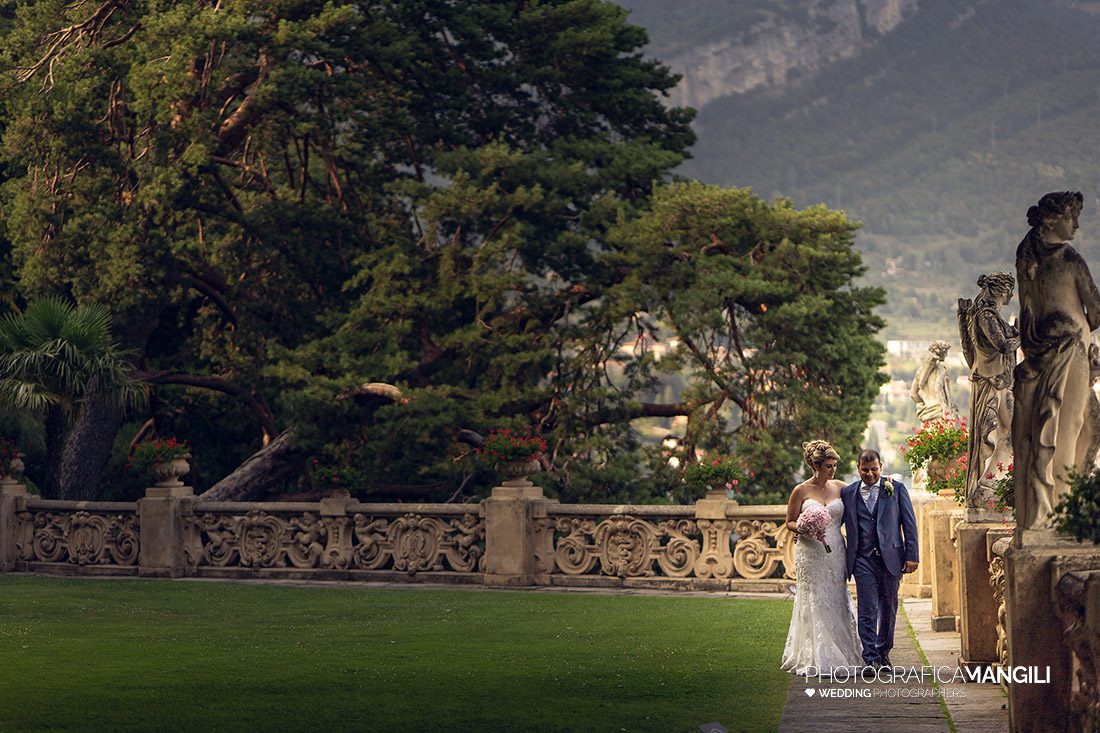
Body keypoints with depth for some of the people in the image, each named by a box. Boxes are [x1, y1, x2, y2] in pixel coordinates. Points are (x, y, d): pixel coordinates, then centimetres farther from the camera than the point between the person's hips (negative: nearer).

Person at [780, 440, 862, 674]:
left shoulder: (840, 487, 6)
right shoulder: (801, 491, -3)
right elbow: (790, 522, 4)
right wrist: (804, 528, -18)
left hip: (835, 551, 3)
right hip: (811, 552, -3)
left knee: (836, 601, 5)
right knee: (813, 603, -3)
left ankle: (839, 654, 12)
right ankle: (813, 658, 3)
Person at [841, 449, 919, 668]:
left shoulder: (896, 489, 3)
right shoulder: (848, 493, 6)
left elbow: (909, 524, 3)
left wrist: (911, 556, -3)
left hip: (890, 557, 1)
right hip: (863, 559, -1)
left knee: (888, 608, 11)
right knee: (868, 609, -7)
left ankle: (883, 652, 26)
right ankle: (871, 659, -8)